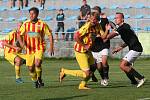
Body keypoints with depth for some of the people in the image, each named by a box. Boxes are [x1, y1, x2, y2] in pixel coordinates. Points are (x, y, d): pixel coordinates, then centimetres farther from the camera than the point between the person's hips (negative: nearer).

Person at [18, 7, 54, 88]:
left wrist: (51, 47, -7)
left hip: (39, 48, -3)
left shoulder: (42, 24, -8)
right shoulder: (26, 24, -1)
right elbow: (20, 35, 7)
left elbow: (50, 35, -1)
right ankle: (35, 81, 30)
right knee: (31, 68, 3)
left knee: (37, 64, -24)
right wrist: (21, 42, -14)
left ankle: (39, 79, 1)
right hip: (29, 49, 3)